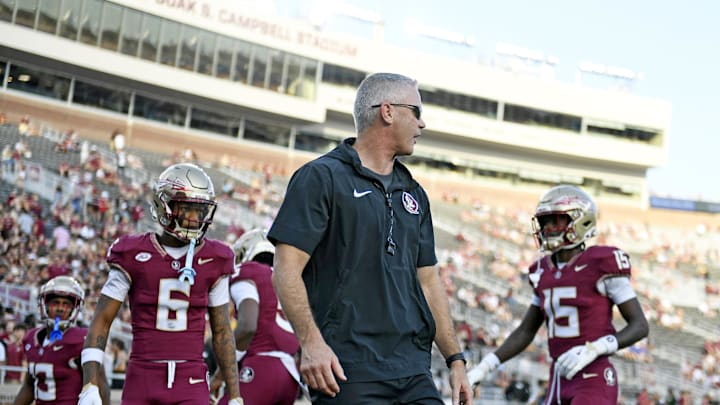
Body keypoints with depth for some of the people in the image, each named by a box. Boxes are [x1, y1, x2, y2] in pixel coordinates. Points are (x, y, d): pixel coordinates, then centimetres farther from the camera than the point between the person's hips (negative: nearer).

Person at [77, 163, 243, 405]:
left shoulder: (213, 262, 3)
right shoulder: (134, 256, -2)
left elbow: (222, 331, 10)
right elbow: (101, 322, 0)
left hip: (192, 384, 1)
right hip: (142, 382, 0)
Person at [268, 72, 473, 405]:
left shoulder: (413, 193, 20)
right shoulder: (321, 178, -2)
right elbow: (287, 271, -9)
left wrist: (455, 359, 15)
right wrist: (311, 342, -20)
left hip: (414, 372, 6)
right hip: (348, 373, -6)